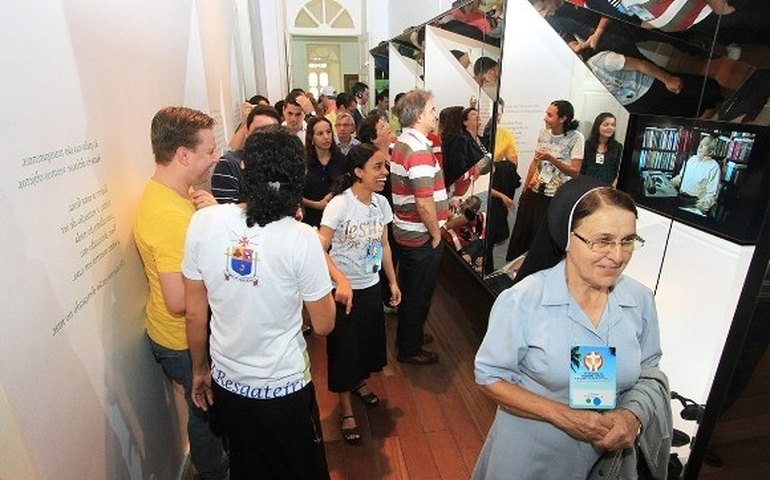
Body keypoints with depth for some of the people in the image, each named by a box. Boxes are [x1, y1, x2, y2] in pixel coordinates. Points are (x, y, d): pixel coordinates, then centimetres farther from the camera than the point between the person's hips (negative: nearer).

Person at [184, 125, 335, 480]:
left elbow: (194, 314, -4)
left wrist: (200, 370, 11)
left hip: (226, 381, 3)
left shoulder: (203, 222, -14)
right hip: (283, 387, -3)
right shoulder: (301, 239, -24)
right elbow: (323, 325, -14)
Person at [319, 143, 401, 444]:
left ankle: (360, 383, 52)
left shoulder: (381, 203, -2)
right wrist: (341, 281, -36)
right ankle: (346, 411, 30)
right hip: (345, 290, -6)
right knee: (344, 349, 8)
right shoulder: (339, 204, -21)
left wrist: (392, 281, 10)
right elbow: (320, 248, -24)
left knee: (369, 341, 22)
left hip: (372, 287, 6)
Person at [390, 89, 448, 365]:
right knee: (419, 293, 6)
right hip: (422, 237, -10)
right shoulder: (419, 150, -23)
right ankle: (410, 349, 24)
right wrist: (436, 234, -13)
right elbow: (424, 202, -27)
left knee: (409, 288, 23)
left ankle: (407, 334, 42)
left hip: (405, 230, 10)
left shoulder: (401, 143, 8)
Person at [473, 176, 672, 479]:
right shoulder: (523, 300, -23)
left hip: (607, 455, 4)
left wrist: (634, 414, -16)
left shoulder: (641, 300, -9)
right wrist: (563, 416, -24)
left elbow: (648, 371, 4)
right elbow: (490, 376, -17)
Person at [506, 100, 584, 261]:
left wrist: (551, 159, -26)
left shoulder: (576, 138, -12)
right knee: (520, 232, 10)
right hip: (534, 192, 5)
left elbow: (575, 172, -13)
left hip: (555, 197, -5)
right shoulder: (543, 133, 3)